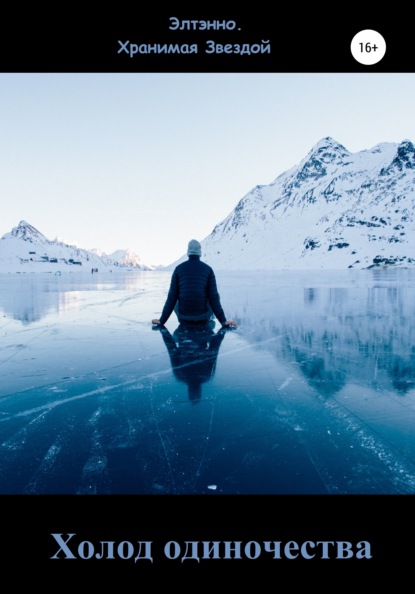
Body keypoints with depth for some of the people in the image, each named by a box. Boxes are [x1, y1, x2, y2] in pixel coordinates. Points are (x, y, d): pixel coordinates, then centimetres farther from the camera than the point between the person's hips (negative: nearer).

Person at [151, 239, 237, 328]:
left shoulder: (178, 268, -1)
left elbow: (172, 297, -3)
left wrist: (162, 321, 3)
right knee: (214, 302, 30)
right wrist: (223, 321, -1)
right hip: (202, 318, -1)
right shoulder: (208, 269, -3)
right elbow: (214, 297, -7)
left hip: (183, 318, 1)